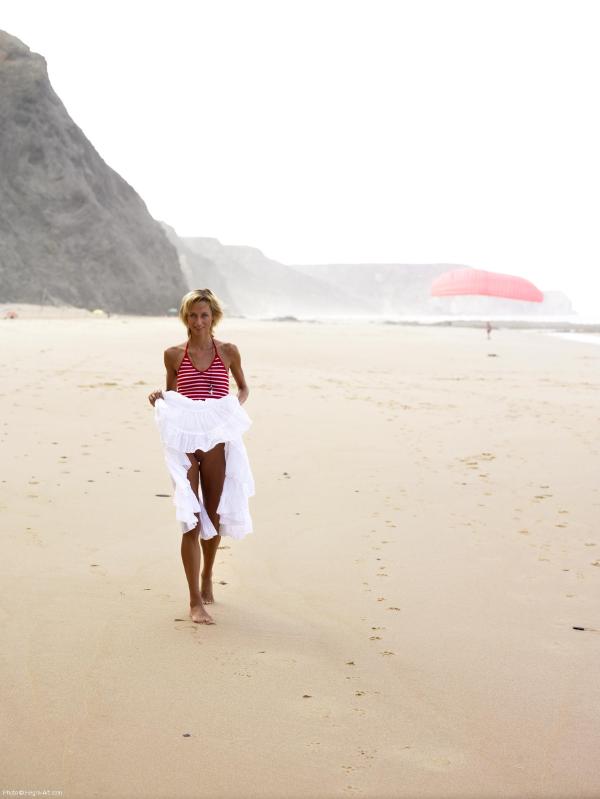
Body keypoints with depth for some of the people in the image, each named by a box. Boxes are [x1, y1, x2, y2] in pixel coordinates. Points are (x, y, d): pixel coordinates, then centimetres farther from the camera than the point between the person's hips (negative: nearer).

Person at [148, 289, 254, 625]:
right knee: (191, 521, -7)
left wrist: (238, 404, -2)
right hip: (184, 440, -1)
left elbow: (244, 387, 18)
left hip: (217, 441, 1)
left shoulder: (228, 352, 5)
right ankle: (195, 601, -3)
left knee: (214, 517, 13)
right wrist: (159, 397, -6)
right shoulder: (174, 354, 5)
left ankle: (207, 578, 39)